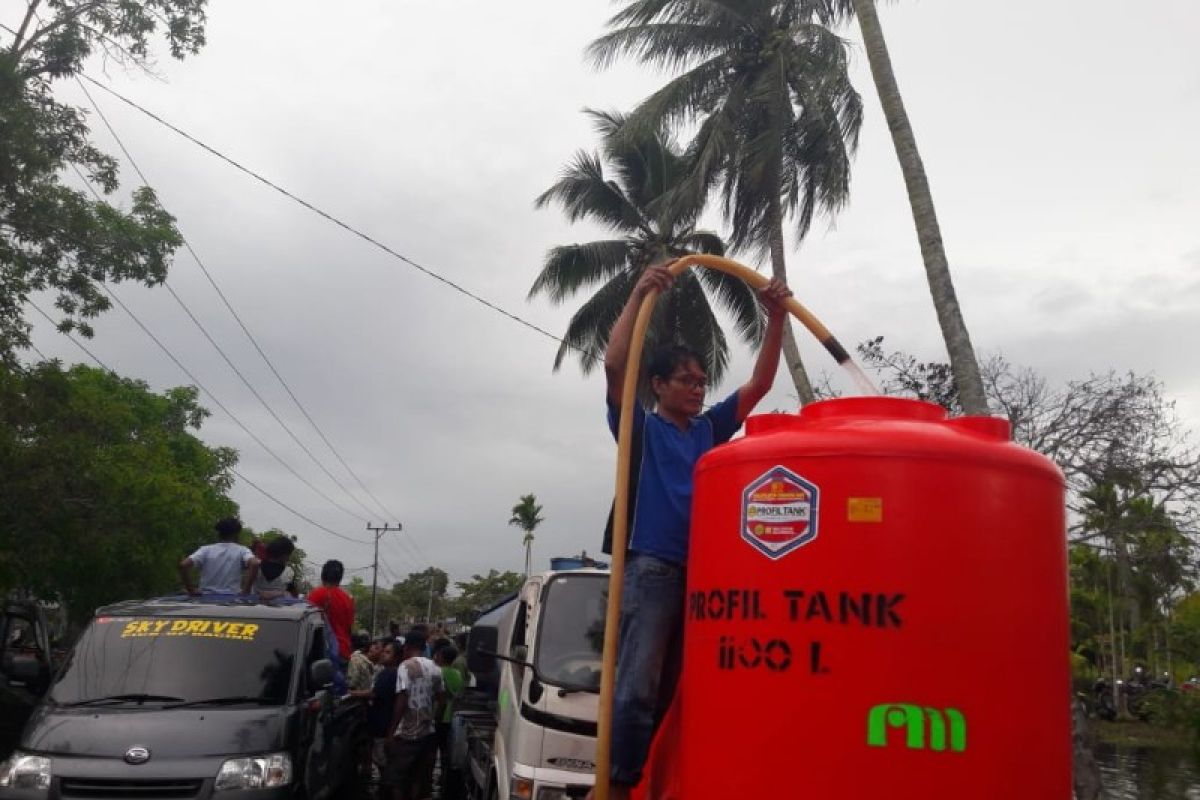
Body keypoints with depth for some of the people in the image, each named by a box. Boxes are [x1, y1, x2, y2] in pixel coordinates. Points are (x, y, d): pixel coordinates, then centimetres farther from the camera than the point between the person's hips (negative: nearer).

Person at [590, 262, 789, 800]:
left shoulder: (710, 429, 18)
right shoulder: (641, 427, 5)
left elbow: (760, 382, 13)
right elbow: (615, 365, -11)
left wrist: (776, 318, 2)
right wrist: (639, 295, -15)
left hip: (704, 572, 6)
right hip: (652, 569, -6)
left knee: (678, 691, 9)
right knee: (638, 687, -14)